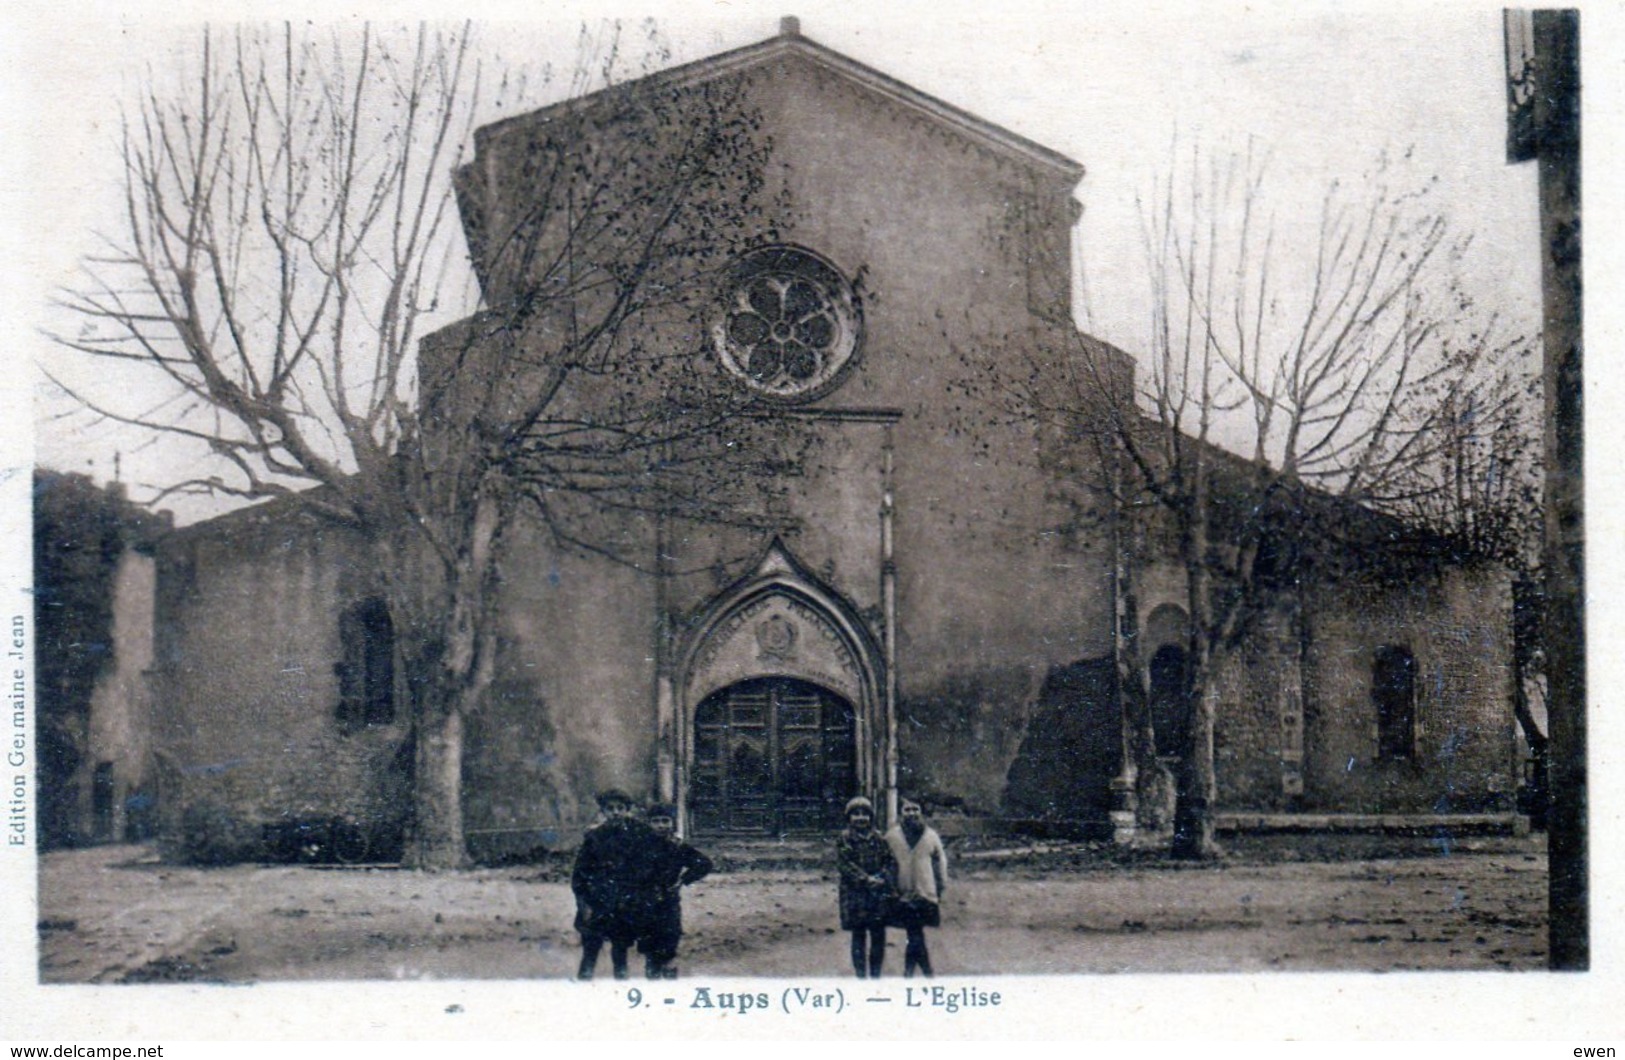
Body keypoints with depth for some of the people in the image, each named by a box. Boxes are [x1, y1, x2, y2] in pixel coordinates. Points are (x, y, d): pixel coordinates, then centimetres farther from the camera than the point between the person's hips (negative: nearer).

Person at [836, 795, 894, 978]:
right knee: (858, 935, 1)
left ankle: (876, 975, 12)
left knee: (878, 935, 3)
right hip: (855, 894, -3)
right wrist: (866, 879, -16)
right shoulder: (844, 840, 1)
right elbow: (845, 865, -8)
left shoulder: (879, 839, 10)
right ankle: (861, 975, 6)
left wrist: (882, 879, -10)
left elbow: (888, 862, 9)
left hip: (879, 894, 3)